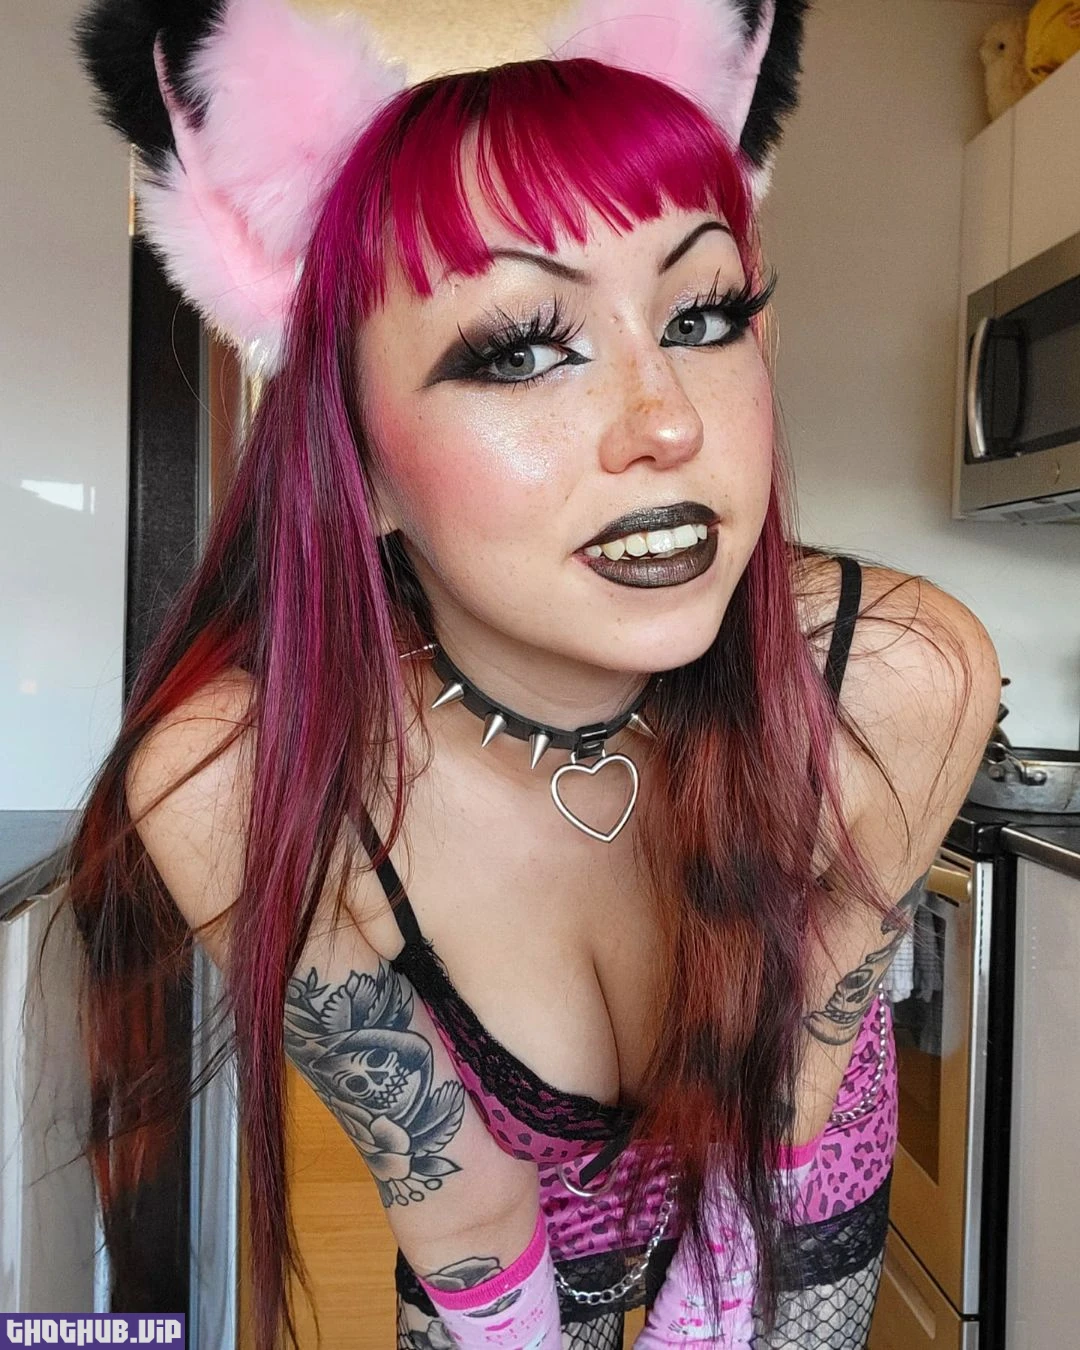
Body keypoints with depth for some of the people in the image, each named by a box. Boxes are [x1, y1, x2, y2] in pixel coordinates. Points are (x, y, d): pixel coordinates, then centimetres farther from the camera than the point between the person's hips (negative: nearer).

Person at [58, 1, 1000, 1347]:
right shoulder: (234, 784, -35)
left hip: (794, 1216, 2)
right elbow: (460, 1205, -22)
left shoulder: (909, 681, -33)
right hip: (503, 1217, -1)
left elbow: (775, 1103, -18)